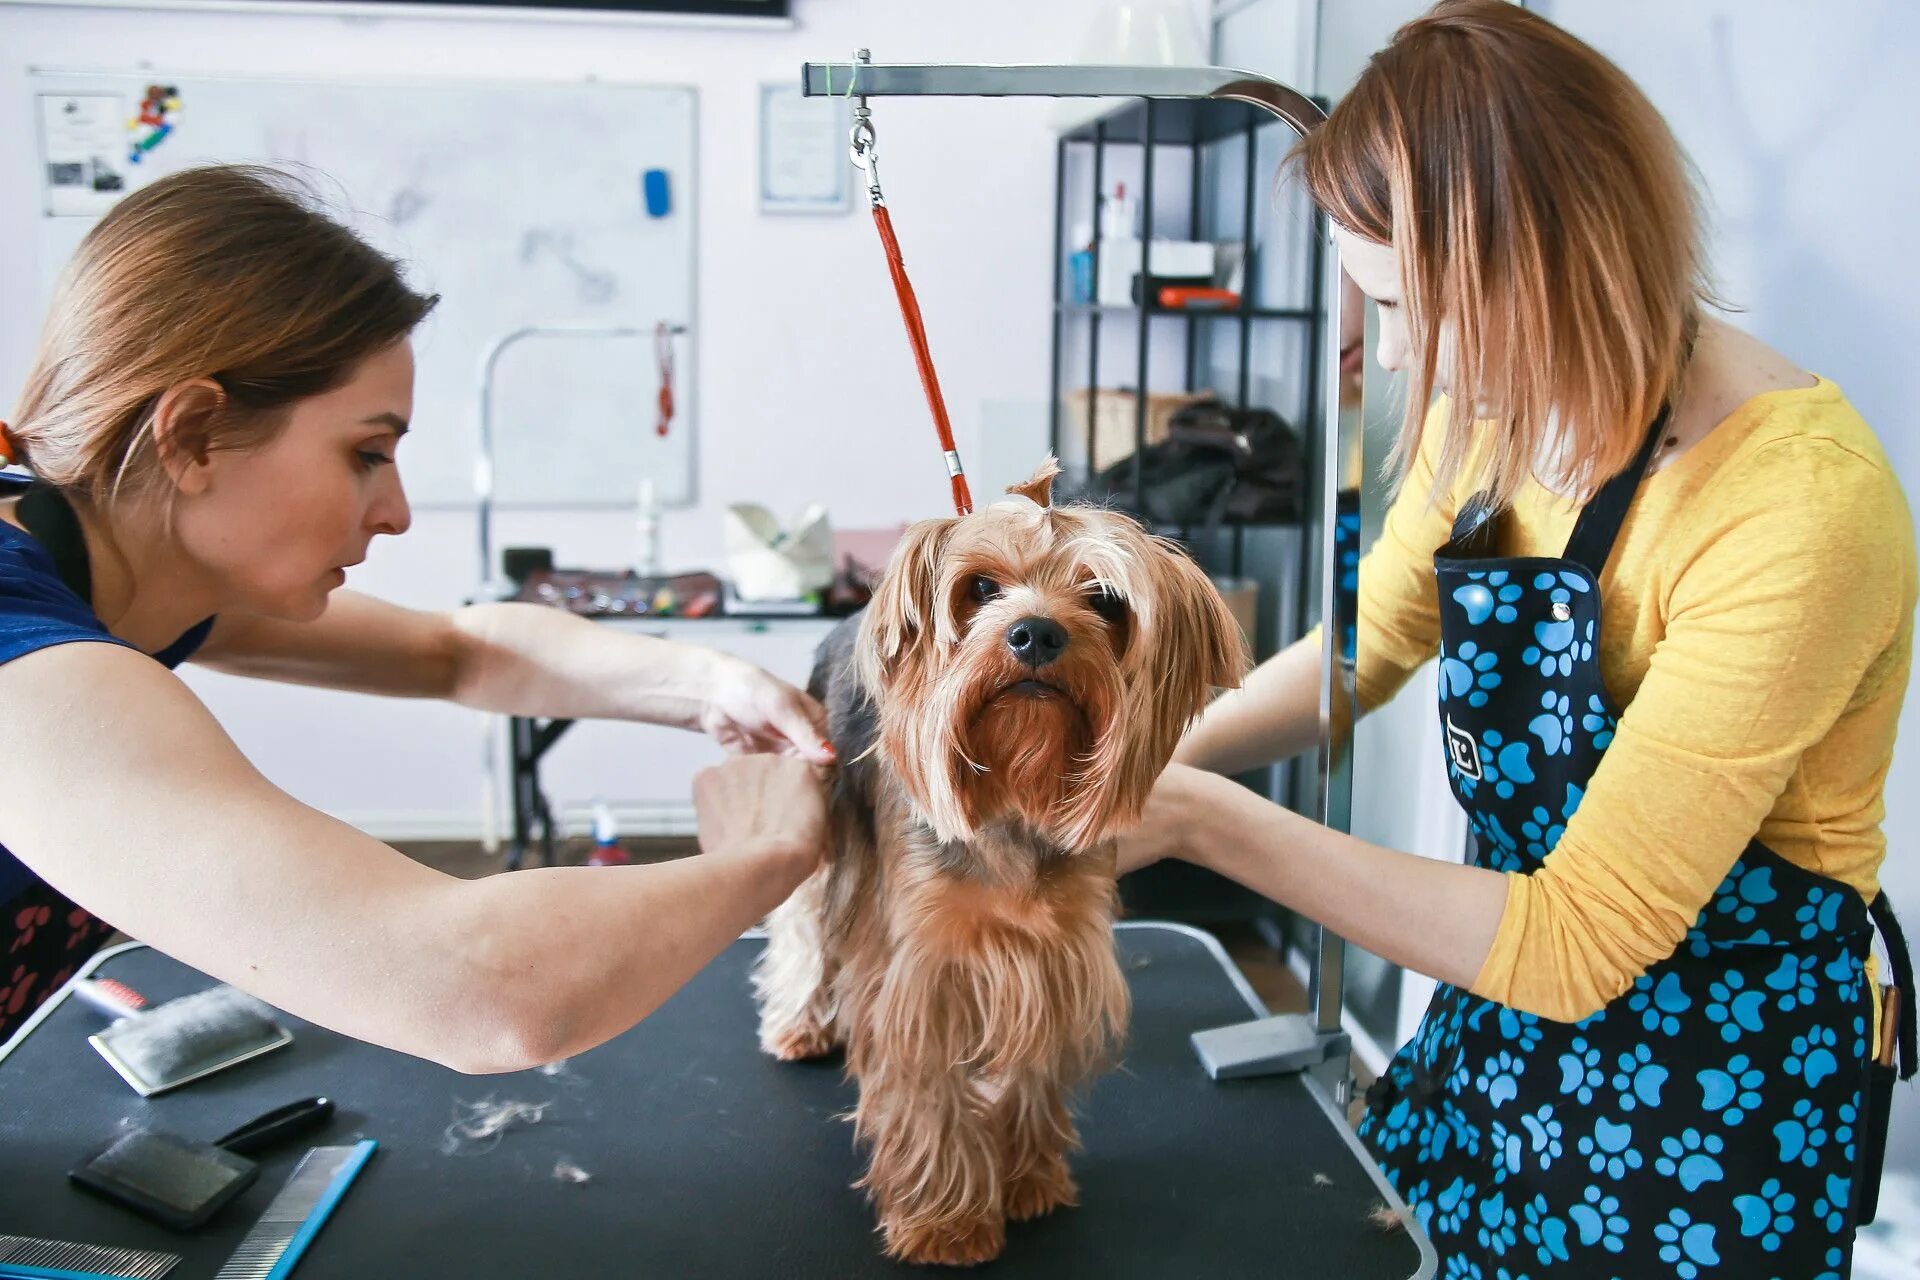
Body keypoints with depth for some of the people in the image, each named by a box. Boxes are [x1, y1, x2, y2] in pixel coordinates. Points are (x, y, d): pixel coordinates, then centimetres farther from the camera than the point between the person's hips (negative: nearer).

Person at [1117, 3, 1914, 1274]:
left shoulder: (1796, 507, -31)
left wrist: (1203, 819, -30)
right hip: (1506, 1019, 6)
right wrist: (1158, 761, -9)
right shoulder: (1496, 404, -9)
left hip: (1721, 1082, -6)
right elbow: (1367, 648, 7)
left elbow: (1575, 944, -29)